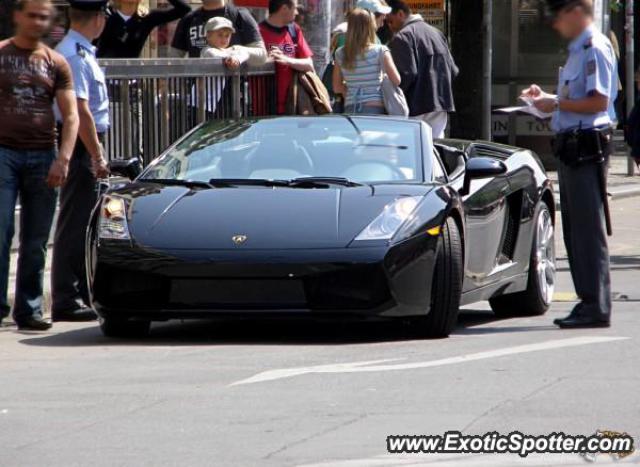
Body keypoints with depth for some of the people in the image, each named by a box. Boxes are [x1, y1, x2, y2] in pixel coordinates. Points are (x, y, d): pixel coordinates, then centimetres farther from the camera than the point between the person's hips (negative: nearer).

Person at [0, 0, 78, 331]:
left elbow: (71, 116, 7)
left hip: (42, 156, 2)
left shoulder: (56, 63, 11)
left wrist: (63, 158, -6)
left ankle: (29, 309, 9)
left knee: (36, 241, 4)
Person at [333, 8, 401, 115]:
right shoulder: (380, 51, -8)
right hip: (374, 109, -4)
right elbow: (396, 81, -10)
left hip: (350, 110, 4)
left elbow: (337, 88, 8)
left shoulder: (340, 54, 3)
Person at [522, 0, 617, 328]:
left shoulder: (595, 48, -12)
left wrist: (557, 104, -14)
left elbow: (599, 101, -20)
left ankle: (596, 307, -7)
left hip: (587, 148, -10)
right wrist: (546, 98, 14)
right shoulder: (578, 50, 18)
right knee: (574, 230, 12)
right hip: (571, 148, 10)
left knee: (588, 229, -9)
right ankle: (588, 302, 17)